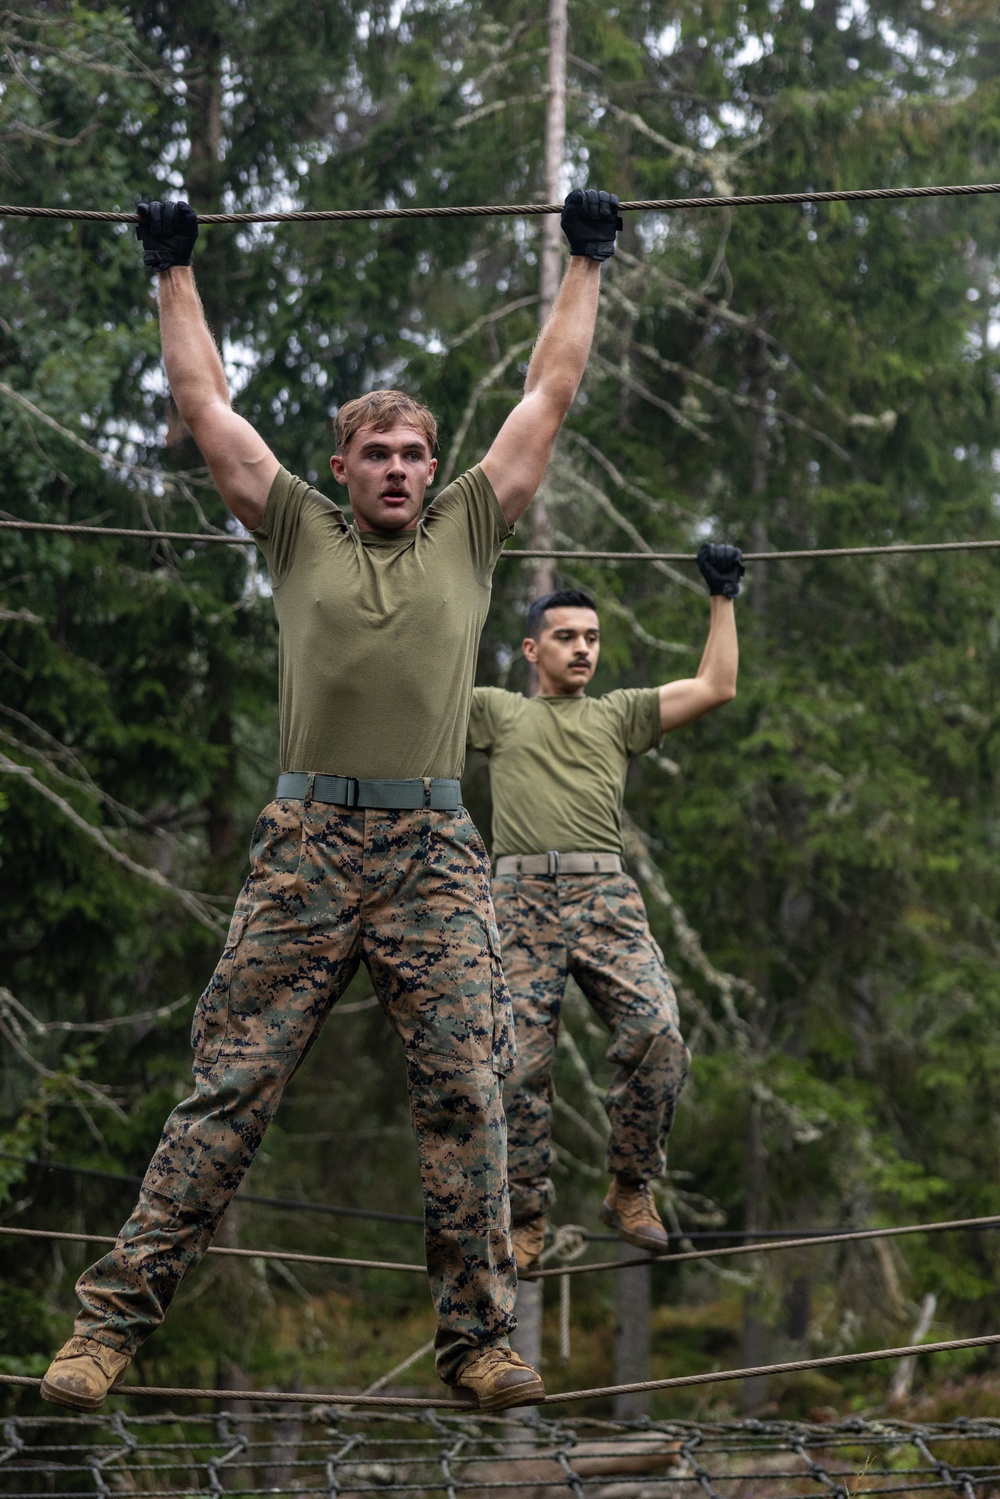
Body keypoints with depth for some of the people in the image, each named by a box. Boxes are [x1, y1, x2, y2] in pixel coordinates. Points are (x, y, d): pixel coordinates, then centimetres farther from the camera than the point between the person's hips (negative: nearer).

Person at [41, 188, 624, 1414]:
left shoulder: (467, 531, 16)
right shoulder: (298, 531, 15)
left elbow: (547, 393, 20)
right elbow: (206, 406, 19)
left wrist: (584, 265, 25)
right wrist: (175, 274, 26)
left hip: (433, 852, 1)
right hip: (305, 846, 0)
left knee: (465, 1092, -5)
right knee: (226, 1088, -3)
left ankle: (479, 1337, 1)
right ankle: (112, 1320, -2)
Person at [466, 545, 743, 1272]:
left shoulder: (620, 714, 21)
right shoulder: (497, 712, 19)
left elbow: (717, 687, 16)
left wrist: (723, 597, 17)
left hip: (608, 897, 1)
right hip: (523, 899, -1)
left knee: (659, 1037, -19)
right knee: (520, 1066, -6)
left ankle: (631, 1190, -1)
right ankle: (527, 1220, 6)